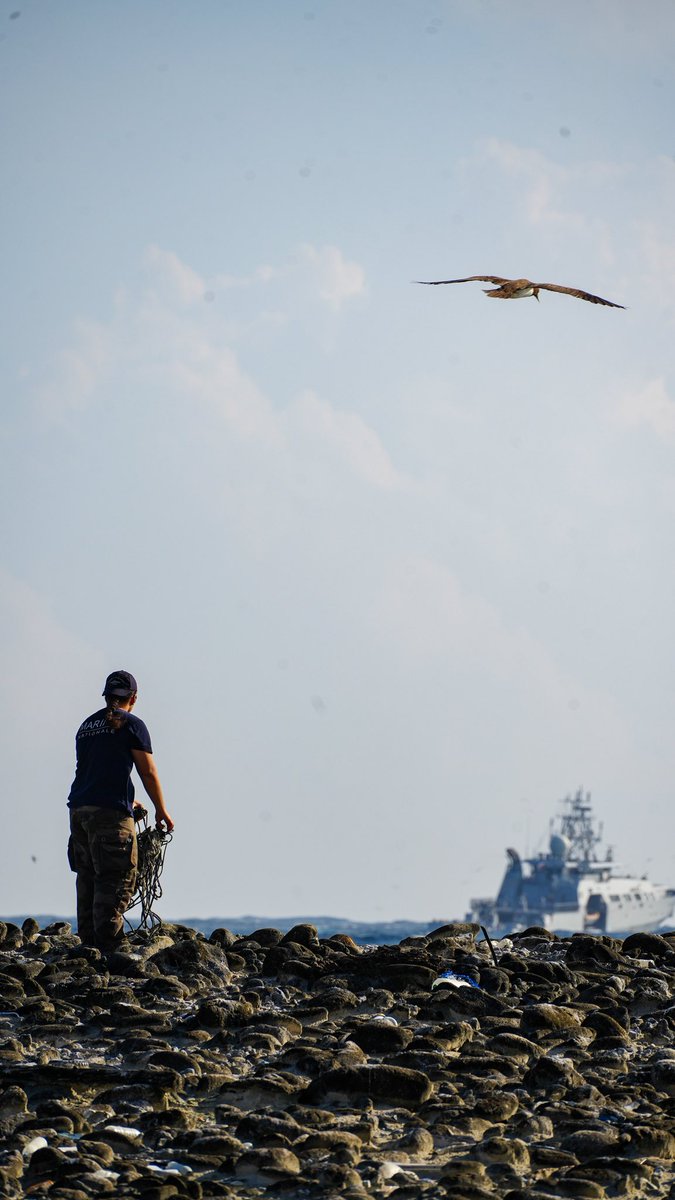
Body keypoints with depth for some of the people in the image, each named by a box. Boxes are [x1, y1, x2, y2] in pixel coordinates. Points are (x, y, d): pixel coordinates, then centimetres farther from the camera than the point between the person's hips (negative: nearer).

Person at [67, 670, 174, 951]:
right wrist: (161, 811, 8)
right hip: (110, 812, -7)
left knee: (87, 878, 10)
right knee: (116, 880, -7)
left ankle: (88, 940, 11)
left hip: (79, 809, 7)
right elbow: (148, 773, -3)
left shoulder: (87, 725, 20)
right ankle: (110, 944, -13)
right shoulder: (130, 724, -1)